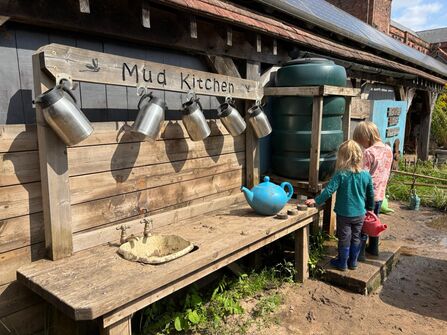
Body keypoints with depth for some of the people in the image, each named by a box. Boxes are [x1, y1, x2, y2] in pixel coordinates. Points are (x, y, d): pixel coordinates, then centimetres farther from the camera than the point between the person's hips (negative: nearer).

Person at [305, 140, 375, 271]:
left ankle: (342, 263, 25)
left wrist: (316, 201, -9)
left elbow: (328, 190, -20)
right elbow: (371, 195, 5)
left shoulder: (340, 175, -19)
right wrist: (370, 208, 20)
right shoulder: (366, 175, -6)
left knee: (344, 239, 11)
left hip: (344, 214, -3)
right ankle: (353, 262, 31)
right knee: (356, 238, 18)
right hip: (360, 214, 4)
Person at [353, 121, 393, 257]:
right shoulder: (388, 150, 2)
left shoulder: (368, 153, -22)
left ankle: (360, 253, 14)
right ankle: (373, 248, 36)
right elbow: (386, 172, 11)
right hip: (380, 193, 8)